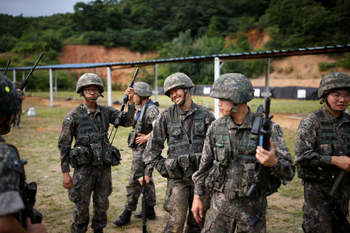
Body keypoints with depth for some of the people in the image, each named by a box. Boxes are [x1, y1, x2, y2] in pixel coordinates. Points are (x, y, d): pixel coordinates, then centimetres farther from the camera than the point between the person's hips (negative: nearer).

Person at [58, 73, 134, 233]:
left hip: (104, 166, 4)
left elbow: (127, 122, -2)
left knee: (102, 203, 16)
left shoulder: (106, 111, 4)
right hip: (84, 167, -4)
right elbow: (64, 145, -5)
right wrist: (65, 172, -8)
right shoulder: (73, 116, -7)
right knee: (82, 205, 6)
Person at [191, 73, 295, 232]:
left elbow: (289, 173, -11)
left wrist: (274, 163, -32)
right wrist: (197, 196, 9)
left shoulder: (267, 128, -11)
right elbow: (205, 164, 8)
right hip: (220, 202, 2)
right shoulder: (217, 127, -2)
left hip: (253, 205, -2)